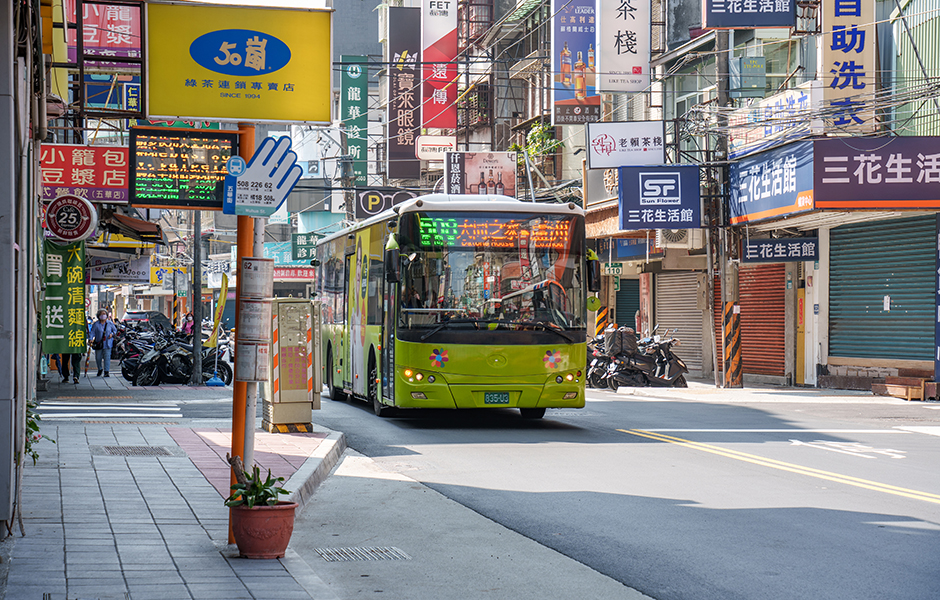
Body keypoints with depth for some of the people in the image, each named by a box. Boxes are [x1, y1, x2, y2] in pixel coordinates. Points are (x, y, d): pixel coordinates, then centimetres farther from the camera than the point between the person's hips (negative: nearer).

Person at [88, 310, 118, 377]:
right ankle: (100, 369, 33)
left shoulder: (110, 323, 5)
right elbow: (92, 332, -5)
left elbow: (115, 330, 17)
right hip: (98, 344, 0)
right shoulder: (96, 324, -1)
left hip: (107, 344, 0)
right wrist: (91, 339, -21)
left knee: (107, 357, -8)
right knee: (98, 358, 8)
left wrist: (112, 334, -4)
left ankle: (106, 372, -6)